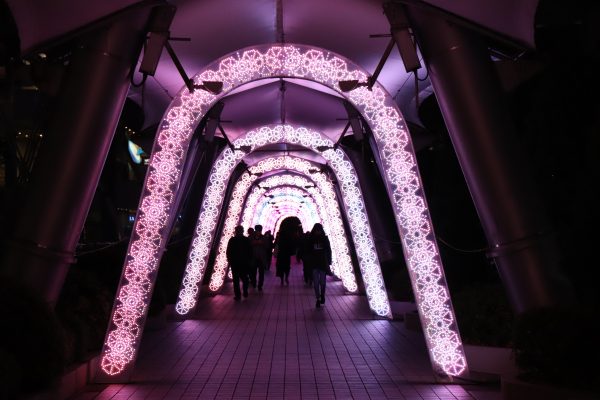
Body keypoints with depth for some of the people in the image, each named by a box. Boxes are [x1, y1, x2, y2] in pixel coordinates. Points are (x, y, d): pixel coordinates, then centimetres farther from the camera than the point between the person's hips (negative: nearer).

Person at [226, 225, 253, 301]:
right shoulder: (247, 240, -3)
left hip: (235, 262, -2)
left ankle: (237, 295, 0)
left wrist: (229, 260, 7)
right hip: (245, 262, 2)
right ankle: (245, 293, 13)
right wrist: (249, 260, 11)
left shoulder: (232, 240, -7)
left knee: (236, 279, 2)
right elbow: (250, 251, 1)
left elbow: (228, 252, -4)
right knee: (244, 278, 16)